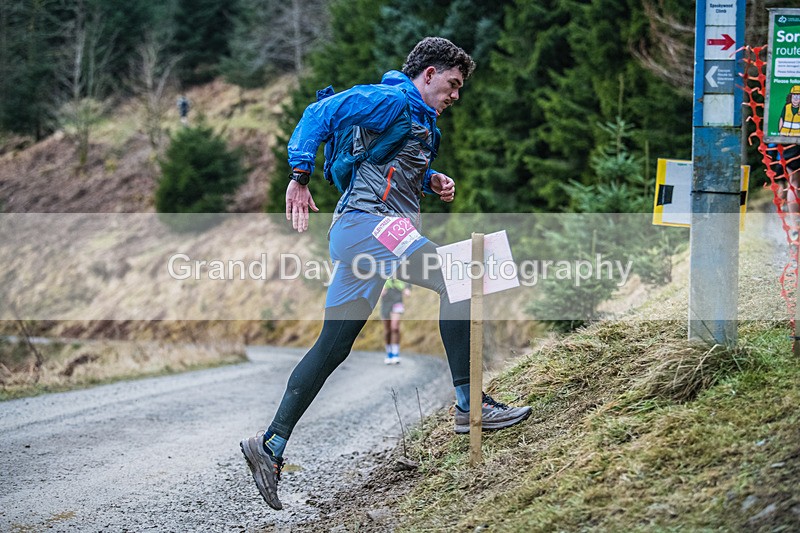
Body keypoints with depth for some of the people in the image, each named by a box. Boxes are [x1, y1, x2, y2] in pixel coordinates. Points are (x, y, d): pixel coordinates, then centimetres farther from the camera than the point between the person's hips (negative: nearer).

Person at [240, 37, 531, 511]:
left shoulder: (423, 120, 25)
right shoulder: (392, 101, -5)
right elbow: (321, 114, -13)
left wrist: (433, 181, 14)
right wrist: (300, 178, -21)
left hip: (359, 238, 10)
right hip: (368, 221, -10)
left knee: (332, 347, 9)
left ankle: (271, 446, 12)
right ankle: (470, 405, -24)